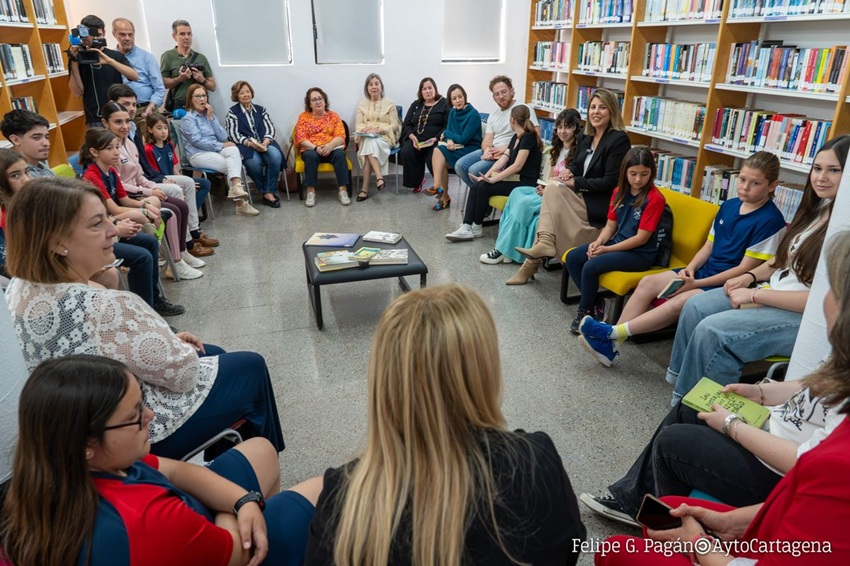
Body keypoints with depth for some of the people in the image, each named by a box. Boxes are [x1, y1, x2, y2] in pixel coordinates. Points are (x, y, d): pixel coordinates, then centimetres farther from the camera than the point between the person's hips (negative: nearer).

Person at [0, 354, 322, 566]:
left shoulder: (66, 477, -19)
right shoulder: (147, 521, -44)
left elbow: (175, 470, -7)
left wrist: (247, 502, -17)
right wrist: (236, 507, -5)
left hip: (191, 533, 7)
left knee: (260, 450, 24)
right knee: (324, 490, 4)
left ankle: (266, 508, 49)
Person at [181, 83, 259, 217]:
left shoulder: (209, 114, 18)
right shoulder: (188, 118, 0)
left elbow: (223, 137, 5)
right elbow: (197, 141, -14)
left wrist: (211, 118, -3)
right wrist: (222, 145, -14)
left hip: (215, 150, 5)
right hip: (198, 154, -5)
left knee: (233, 150, -30)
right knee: (230, 166, -27)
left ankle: (236, 187, -47)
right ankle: (241, 203, -29)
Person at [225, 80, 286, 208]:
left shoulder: (260, 109, 19)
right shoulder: (232, 112, 9)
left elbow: (270, 128, 7)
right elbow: (233, 134, -2)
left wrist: (265, 142, -14)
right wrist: (250, 143, -20)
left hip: (264, 143, 3)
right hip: (246, 145, -3)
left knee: (275, 156, -32)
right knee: (254, 162, -36)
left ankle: (268, 192, -24)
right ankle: (269, 192, -15)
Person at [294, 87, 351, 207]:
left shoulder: (333, 115, 9)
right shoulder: (303, 117, 8)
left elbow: (341, 136, -3)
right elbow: (301, 138, -3)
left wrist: (330, 145, -23)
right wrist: (316, 147, -20)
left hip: (332, 149, 1)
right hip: (311, 149, 0)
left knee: (340, 154, -32)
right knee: (311, 156, -35)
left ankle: (343, 191, -34)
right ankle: (311, 192, -32)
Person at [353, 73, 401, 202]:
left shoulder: (390, 103, 6)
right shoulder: (362, 104, 15)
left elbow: (394, 126, -1)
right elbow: (358, 125, 8)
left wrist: (378, 130, -16)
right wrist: (365, 129, -16)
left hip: (385, 137, -2)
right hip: (366, 137, 2)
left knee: (370, 144, -35)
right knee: (368, 143, -35)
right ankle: (379, 177, -41)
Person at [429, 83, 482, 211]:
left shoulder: (473, 114, -13)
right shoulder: (452, 112, 8)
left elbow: (463, 139, -17)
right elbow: (448, 132, 7)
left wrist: (446, 134, -3)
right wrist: (449, 140, -18)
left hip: (471, 149, -6)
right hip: (456, 147, 6)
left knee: (439, 152, -24)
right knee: (438, 150, -23)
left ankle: (440, 190, -18)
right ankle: (443, 195, -18)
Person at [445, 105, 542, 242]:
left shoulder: (528, 137, -13)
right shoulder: (516, 137, 16)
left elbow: (517, 166, -20)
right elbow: (503, 159, 6)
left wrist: (493, 179, -22)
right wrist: (486, 175, -8)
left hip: (525, 183, -8)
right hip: (514, 179, 8)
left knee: (484, 187, -22)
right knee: (475, 187, -9)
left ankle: (476, 227, -5)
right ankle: (467, 227, -16)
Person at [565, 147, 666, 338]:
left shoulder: (654, 198, -16)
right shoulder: (619, 192, 5)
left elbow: (641, 238, -18)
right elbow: (611, 225, 8)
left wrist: (607, 249, -19)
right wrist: (598, 242, -13)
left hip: (641, 253, -7)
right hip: (617, 243, 8)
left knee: (591, 266, -25)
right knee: (572, 257, -6)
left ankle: (585, 311, 0)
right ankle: (594, 304, 4)